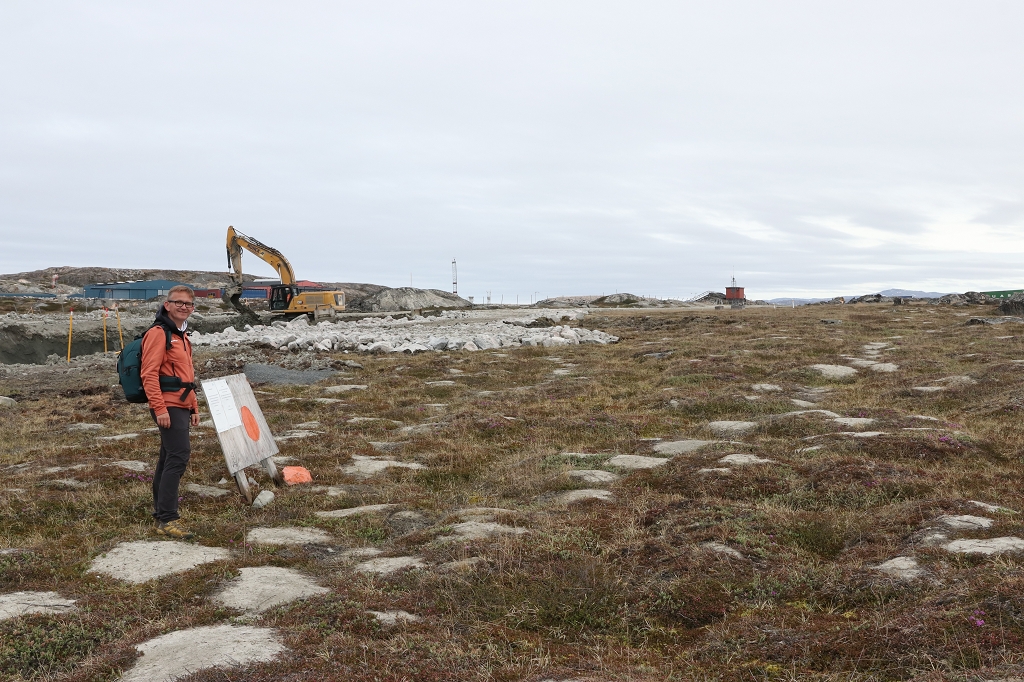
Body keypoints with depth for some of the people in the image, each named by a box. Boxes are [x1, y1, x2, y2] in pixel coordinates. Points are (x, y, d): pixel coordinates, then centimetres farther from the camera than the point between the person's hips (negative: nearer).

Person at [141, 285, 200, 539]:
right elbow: (149, 374, -17)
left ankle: (161, 511, 24)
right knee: (179, 456, -15)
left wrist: (194, 406, 24)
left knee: (169, 458, 14)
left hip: (181, 407, 10)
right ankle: (167, 519, -13)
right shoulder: (158, 333, -10)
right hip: (168, 408, -10)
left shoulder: (182, 336, 19)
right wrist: (159, 408, -22)